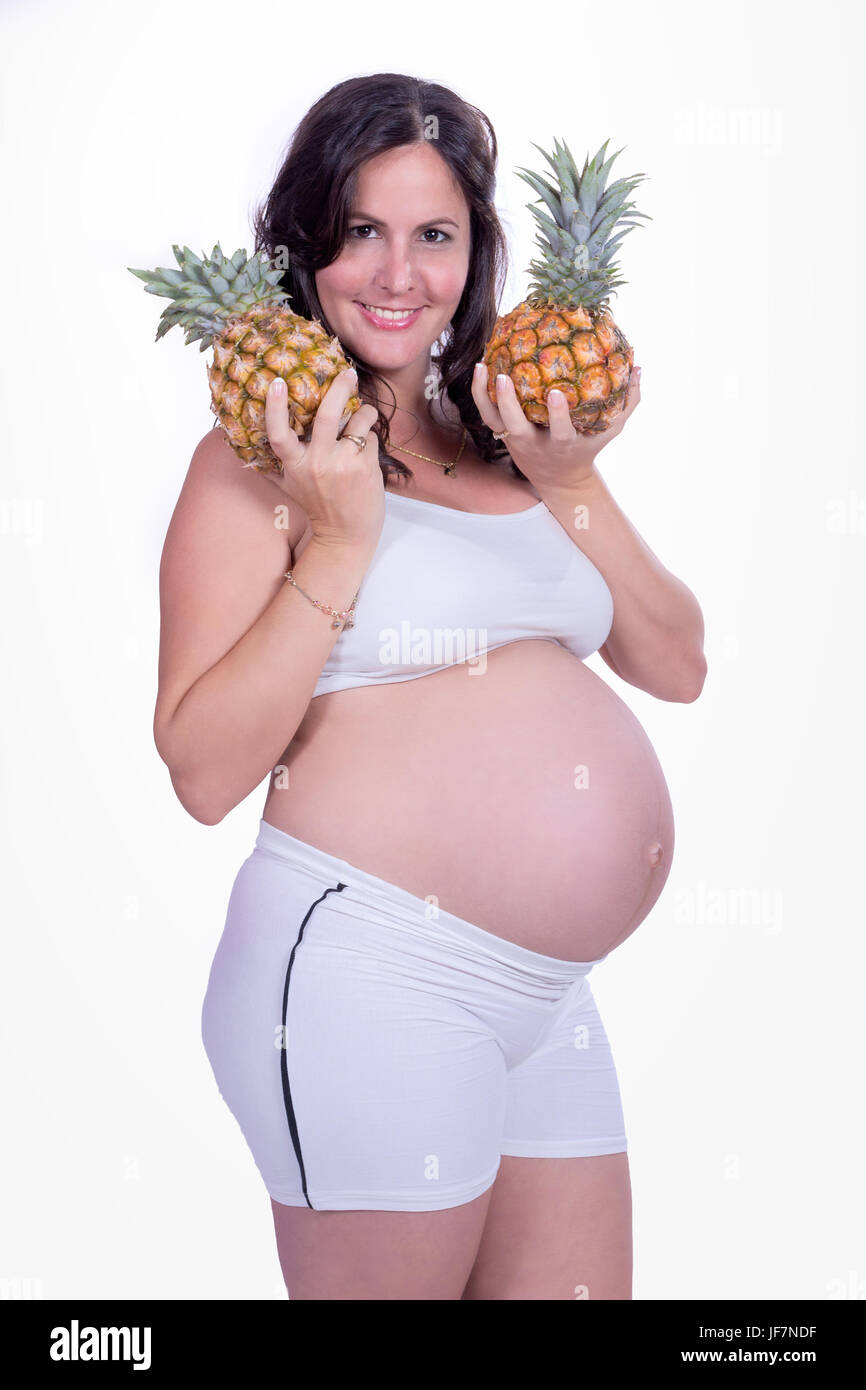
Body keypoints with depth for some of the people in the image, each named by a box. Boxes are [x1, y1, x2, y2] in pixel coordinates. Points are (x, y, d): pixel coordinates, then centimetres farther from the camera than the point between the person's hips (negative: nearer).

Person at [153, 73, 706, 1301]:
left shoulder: (504, 439, 12)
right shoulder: (261, 455, -6)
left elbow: (677, 666, 8)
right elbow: (205, 771, -13)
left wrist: (571, 484, -3)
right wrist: (338, 543, -17)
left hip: (547, 999, 7)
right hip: (366, 972, -6)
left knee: (578, 1285, 15)